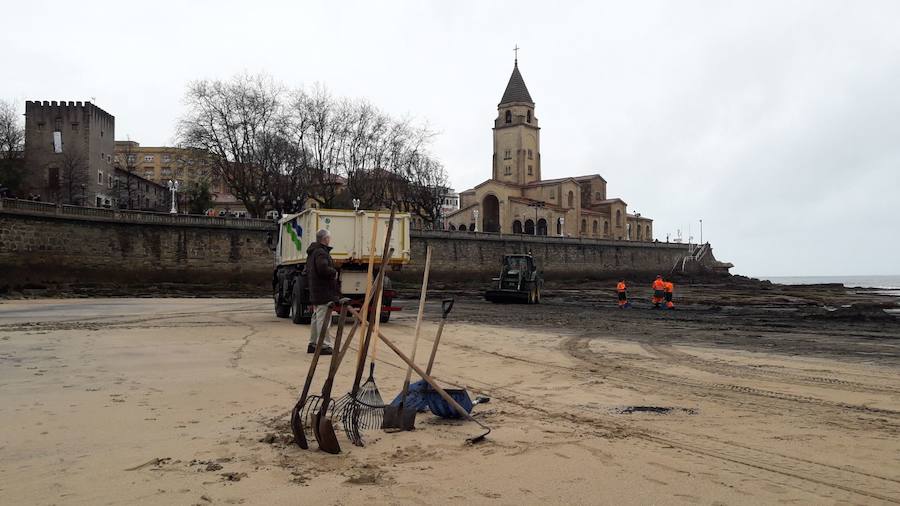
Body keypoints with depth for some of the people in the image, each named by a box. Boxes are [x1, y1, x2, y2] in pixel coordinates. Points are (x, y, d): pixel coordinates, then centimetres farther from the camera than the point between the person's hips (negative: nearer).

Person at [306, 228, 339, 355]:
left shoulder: (311, 253, 18)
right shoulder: (321, 252, -16)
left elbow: (308, 270, 25)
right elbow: (323, 269, -30)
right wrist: (334, 272, -14)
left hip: (315, 292, 11)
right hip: (324, 292, -11)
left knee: (316, 318, 16)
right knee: (323, 319, -8)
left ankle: (313, 344, 24)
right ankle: (324, 345, -7)